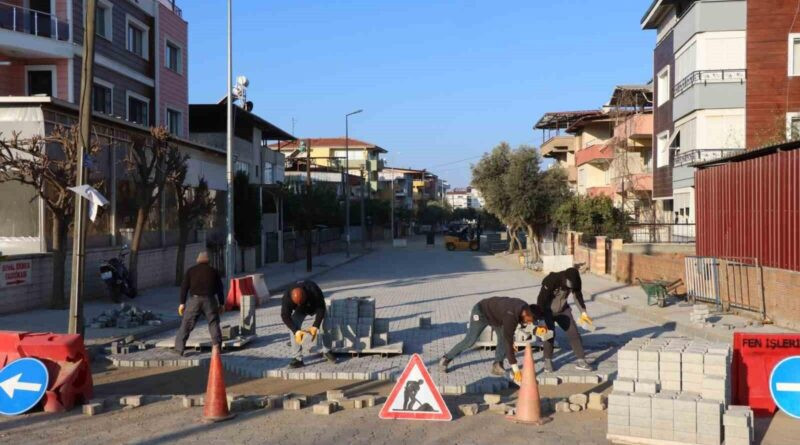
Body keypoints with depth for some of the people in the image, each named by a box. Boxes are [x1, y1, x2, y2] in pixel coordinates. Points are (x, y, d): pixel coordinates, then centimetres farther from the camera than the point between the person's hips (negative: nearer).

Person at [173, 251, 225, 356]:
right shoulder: (213, 271, 11)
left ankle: (179, 349, 2)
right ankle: (216, 345, 1)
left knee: (186, 325, 4)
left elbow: (184, 287, 3)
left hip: (194, 299, 0)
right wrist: (221, 304, 15)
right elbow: (220, 288, 10)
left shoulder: (191, 270, 9)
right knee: (213, 323, 11)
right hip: (209, 300, 0)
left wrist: (182, 303, 4)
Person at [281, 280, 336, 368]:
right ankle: (297, 358, -15)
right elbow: (285, 316, -31)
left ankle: (326, 352, 4)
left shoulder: (314, 291, -42)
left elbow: (321, 309, -31)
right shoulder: (287, 297, -38)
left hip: (315, 307, -1)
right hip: (300, 311, 1)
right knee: (293, 328, -19)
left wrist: (315, 326, -37)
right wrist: (296, 331, -41)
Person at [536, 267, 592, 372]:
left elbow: (578, 295, 4)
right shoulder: (551, 280, -32)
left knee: (573, 332, -4)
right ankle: (548, 361, 1)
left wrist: (583, 312, 4)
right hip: (548, 311, -4)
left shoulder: (574, 282, -16)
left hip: (563, 310, 5)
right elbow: (541, 299, -30)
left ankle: (581, 361, 3)